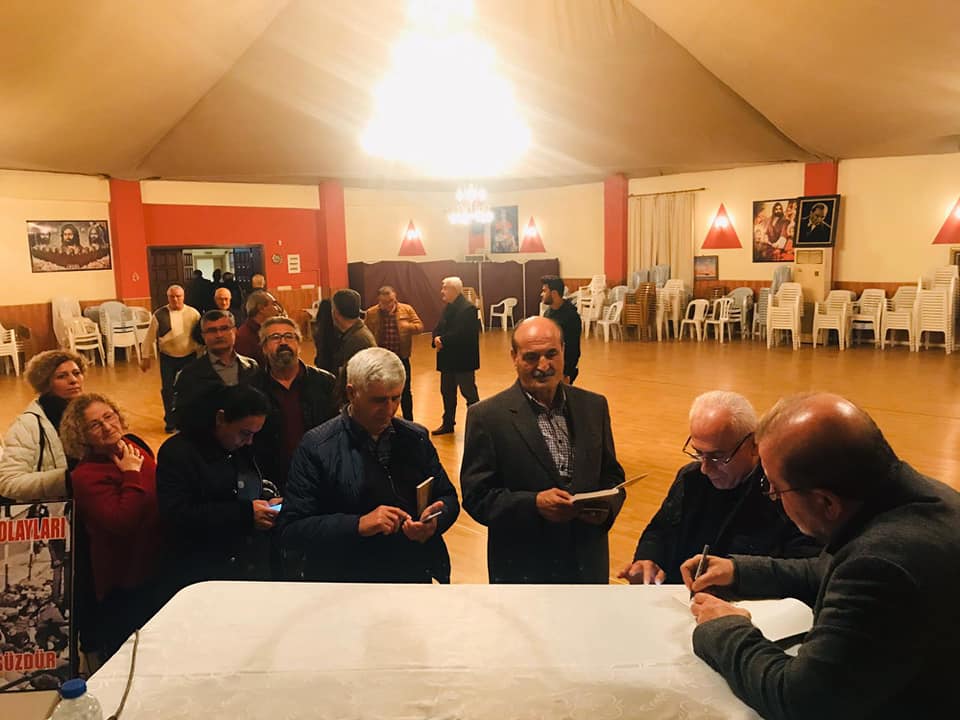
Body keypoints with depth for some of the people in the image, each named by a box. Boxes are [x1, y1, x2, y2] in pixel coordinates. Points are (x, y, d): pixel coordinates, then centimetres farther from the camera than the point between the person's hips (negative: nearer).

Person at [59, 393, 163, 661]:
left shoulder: (134, 446, 0)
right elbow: (123, 524, -33)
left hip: (157, 568, 7)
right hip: (125, 585, -7)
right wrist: (131, 476, -26)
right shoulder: (86, 476, -20)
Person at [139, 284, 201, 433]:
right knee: (167, 389, 5)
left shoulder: (193, 313, -4)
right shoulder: (159, 315, -6)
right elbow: (150, 337, -1)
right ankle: (170, 421, 20)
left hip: (189, 357, 0)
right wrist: (146, 357, 1)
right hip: (167, 358, 0)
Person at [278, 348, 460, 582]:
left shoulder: (417, 438, 7)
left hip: (418, 578, 3)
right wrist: (359, 525, -19)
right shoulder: (316, 447, -4)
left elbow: (447, 497, 15)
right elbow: (290, 530, -7)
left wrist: (434, 522, -6)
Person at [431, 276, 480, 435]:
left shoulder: (468, 308, -16)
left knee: (469, 392, 1)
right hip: (448, 358, 9)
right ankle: (448, 423, 28)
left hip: (463, 359, -9)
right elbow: (439, 328, 10)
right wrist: (437, 338, -11)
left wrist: (443, 340, -18)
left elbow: (461, 334, -25)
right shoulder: (448, 307, 13)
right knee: (447, 391, 16)